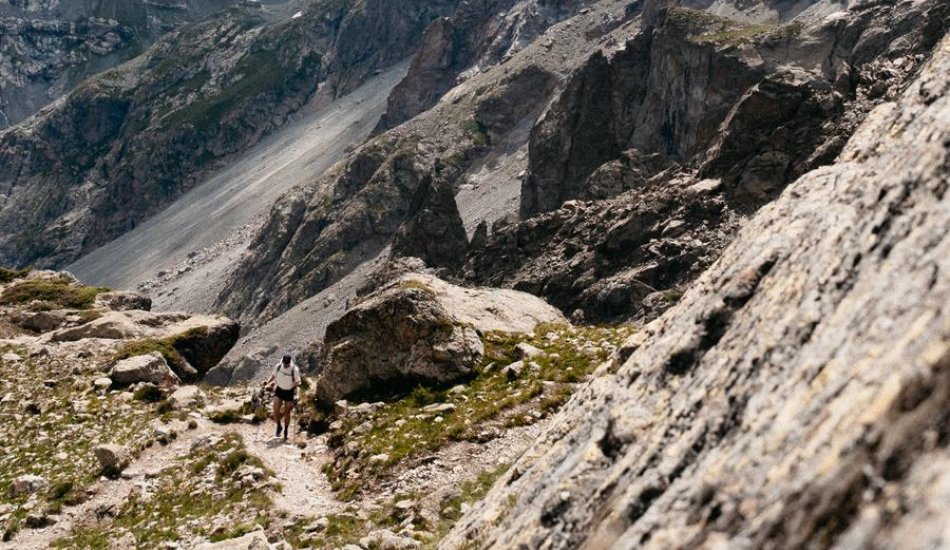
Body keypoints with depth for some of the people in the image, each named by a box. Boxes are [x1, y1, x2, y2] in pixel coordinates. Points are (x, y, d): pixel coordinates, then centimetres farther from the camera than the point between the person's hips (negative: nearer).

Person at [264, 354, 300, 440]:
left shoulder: (295, 369, -22)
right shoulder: (278, 366, -13)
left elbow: (298, 381, -15)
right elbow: (273, 376, 3)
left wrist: (297, 383, -39)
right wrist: (267, 382, -13)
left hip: (289, 392, -2)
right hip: (279, 390, 2)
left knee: (287, 413, 7)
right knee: (276, 411, -10)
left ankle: (285, 431, 29)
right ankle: (278, 426, 17)